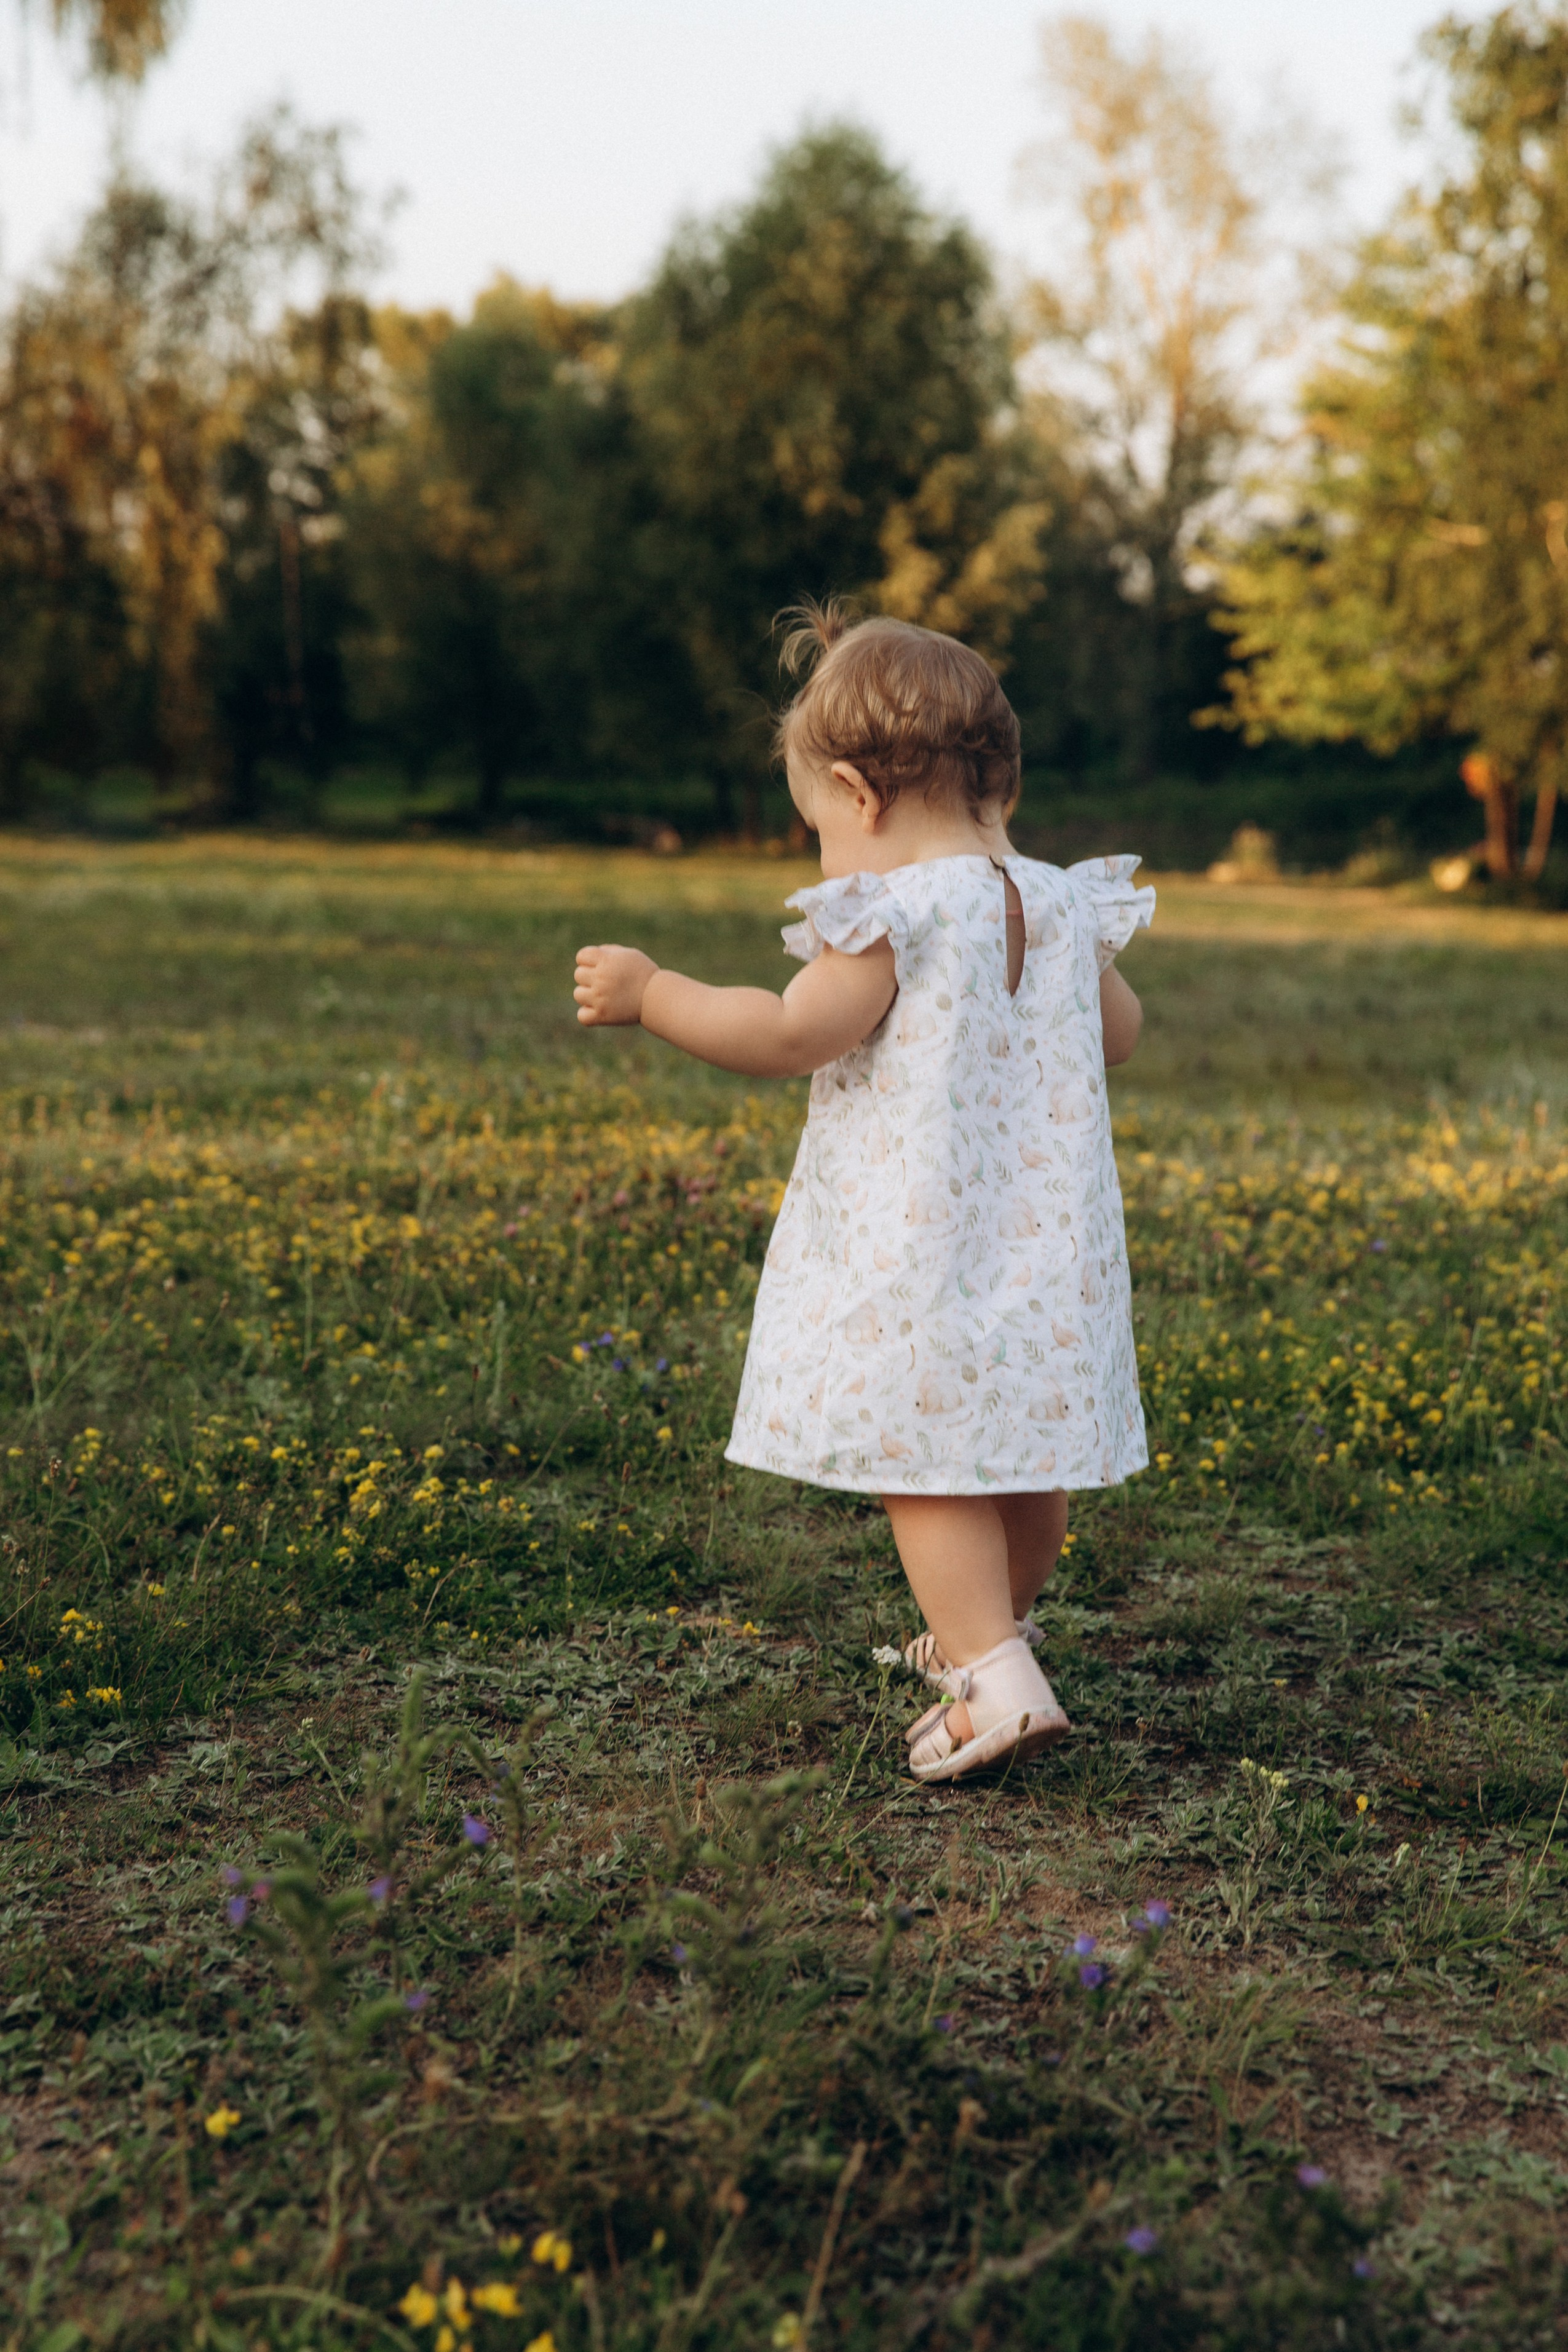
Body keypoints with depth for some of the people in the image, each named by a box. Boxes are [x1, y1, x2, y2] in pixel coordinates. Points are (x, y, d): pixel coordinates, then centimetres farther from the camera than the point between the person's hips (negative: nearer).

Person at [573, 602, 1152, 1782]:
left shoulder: (889, 916, -15)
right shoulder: (1063, 907, 7)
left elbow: (792, 1035, -21)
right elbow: (1123, 1030, 21)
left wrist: (651, 993, -10)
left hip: (922, 1251, -7)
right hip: (1054, 1241, 8)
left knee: (928, 1470, -1)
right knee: (1026, 1462, 20)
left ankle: (996, 1678, -11)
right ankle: (992, 1628, 39)